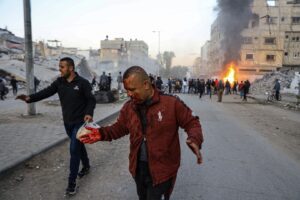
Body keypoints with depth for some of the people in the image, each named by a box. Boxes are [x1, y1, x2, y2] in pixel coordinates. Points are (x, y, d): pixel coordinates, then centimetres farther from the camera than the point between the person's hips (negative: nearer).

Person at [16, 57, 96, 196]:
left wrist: (89, 113, -30)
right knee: (78, 145, 20)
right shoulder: (59, 82, 0)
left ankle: (72, 182, 7)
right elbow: (46, 92, -9)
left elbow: (91, 100, -13)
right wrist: (30, 98, -25)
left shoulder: (83, 83, -14)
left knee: (74, 149, -5)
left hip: (80, 122, -5)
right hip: (67, 122, 5)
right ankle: (86, 166, 42)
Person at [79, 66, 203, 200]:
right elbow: (119, 128, 8)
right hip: (138, 166, 6)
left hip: (161, 168, -5)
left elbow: (191, 123, -11)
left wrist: (194, 139, -31)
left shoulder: (171, 103, -19)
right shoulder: (128, 107, -3)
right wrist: (102, 133, -10)